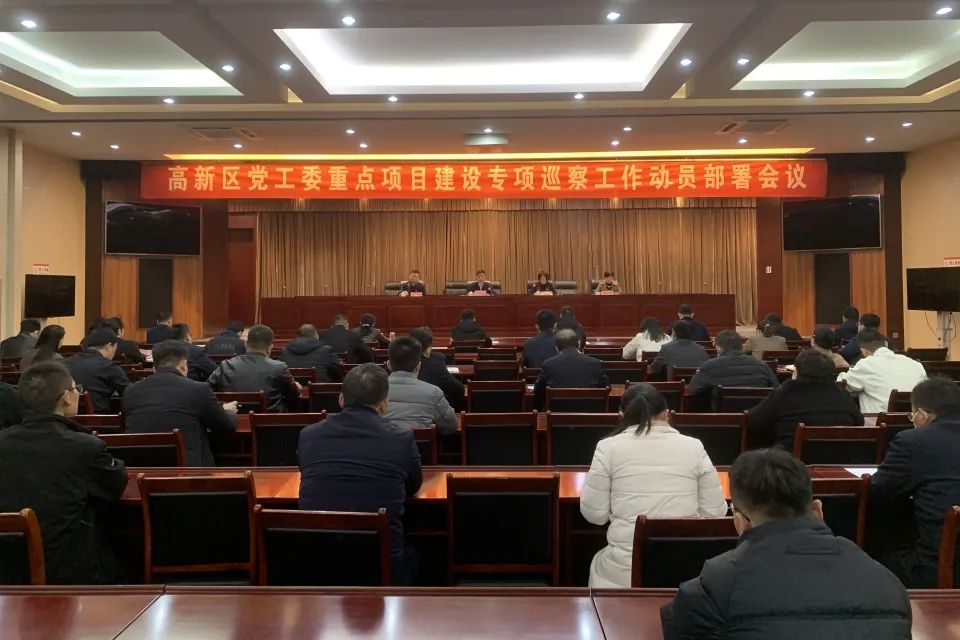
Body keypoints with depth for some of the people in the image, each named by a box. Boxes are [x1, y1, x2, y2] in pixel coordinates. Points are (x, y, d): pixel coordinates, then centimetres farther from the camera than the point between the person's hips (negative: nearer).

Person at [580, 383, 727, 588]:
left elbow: (594, 514, -2)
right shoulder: (694, 446, 1)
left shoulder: (609, 447, -3)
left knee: (599, 562, 29)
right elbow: (715, 512, 2)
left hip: (625, 569, -2)